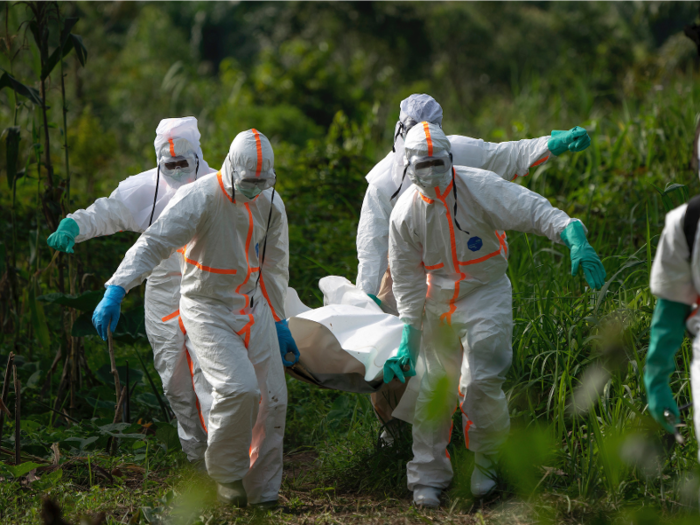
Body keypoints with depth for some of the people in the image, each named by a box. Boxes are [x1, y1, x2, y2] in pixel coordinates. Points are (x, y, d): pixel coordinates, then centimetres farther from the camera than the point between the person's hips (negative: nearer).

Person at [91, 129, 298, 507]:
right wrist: (116, 291, -42)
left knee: (272, 399, 3)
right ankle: (225, 472, -1)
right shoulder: (199, 199, -19)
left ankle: (263, 493, 16)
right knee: (238, 388, -24)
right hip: (207, 309, -6)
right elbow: (154, 243, -29)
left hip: (253, 309, 6)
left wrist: (279, 323, 19)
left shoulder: (271, 205, 3)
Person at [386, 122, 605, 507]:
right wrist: (409, 337, -2)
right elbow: (407, 280, 2)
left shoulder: (480, 188, -17)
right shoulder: (405, 213, -6)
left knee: (480, 383, -12)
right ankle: (428, 476, 20)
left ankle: (488, 461, 14)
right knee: (434, 389, 5)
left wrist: (576, 240, -44)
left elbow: (534, 210, -26)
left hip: (486, 296, -3)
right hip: (437, 303, 3)